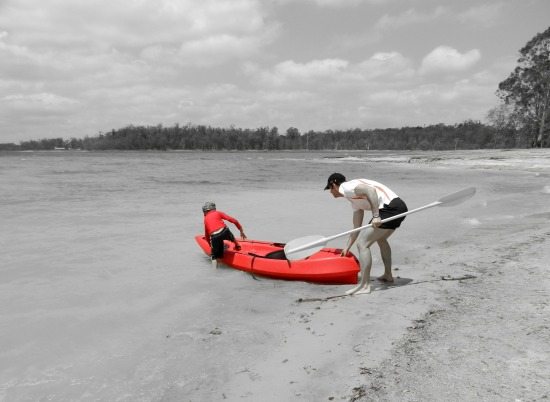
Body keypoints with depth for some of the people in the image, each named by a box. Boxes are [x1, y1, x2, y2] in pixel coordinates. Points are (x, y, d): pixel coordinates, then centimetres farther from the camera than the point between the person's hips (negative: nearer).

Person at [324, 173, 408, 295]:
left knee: (362, 244, -8)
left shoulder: (345, 187, -1)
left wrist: (376, 216, -22)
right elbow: (357, 228, 29)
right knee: (381, 239, 33)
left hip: (390, 207, -11)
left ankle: (364, 285, -5)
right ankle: (388, 276, 45)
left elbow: (370, 190, -18)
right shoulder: (354, 201, 27)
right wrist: (347, 248, 34)